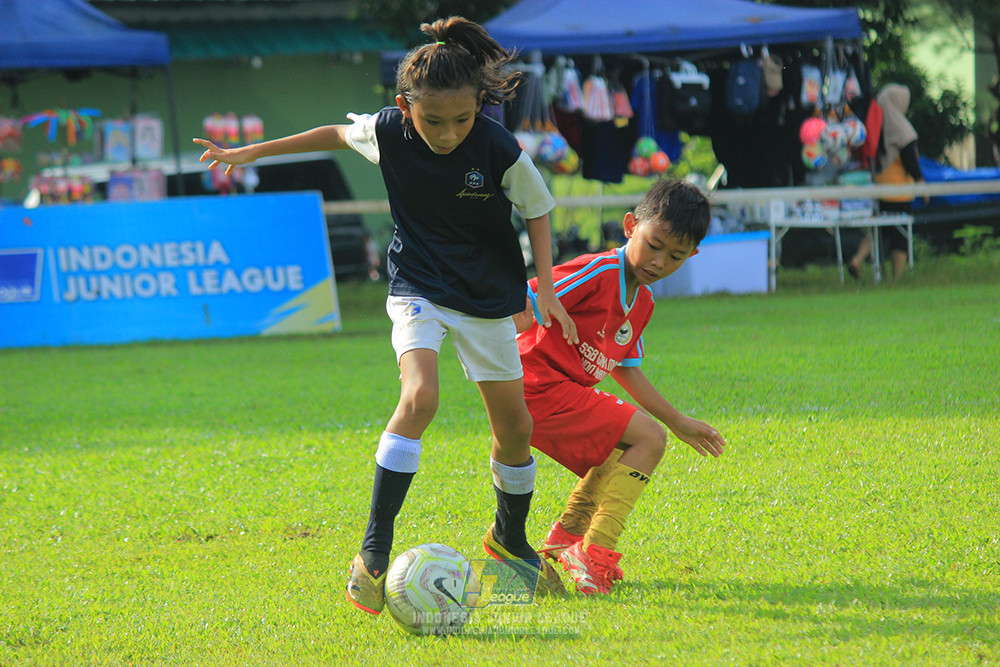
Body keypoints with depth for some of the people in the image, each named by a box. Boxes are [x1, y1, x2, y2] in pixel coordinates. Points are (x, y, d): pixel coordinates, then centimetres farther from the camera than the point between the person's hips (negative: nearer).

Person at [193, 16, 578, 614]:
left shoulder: (500, 150, -21)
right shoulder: (389, 132, -17)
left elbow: (538, 210, -4)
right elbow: (338, 134, 5)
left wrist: (547, 290, -11)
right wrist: (248, 153, 11)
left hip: (489, 296, 1)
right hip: (419, 289, -1)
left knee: (515, 427, 9)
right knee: (420, 398, -27)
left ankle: (510, 538, 38)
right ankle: (374, 552, -23)